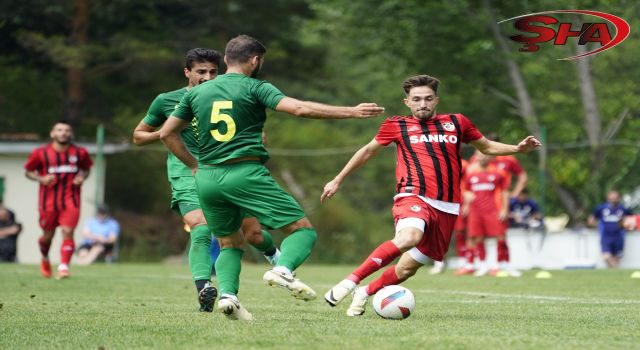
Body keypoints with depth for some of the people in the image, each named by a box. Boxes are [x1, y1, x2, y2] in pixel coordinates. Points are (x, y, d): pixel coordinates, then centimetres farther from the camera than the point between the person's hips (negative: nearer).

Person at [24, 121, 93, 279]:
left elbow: (86, 169, 18)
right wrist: (41, 179, -13)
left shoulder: (80, 153, 2)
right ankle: (45, 259, 42)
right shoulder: (40, 153, -3)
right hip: (48, 201, 0)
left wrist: (82, 177, -4)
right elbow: (28, 171, 6)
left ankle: (63, 267, -17)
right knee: (48, 235, 11)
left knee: (68, 232, -16)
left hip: (71, 200, 0)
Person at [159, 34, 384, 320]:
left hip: (207, 178, 5)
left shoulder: (197, 92, 14)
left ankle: (227, 294, -6)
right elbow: (299, 109, -14)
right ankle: (283, 269, -28)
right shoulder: (255, 88, -1)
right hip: (246, 173, -5)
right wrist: (351, 112, -11)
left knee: (229, 243, 21)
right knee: (303, 229, 0)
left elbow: (167, 133, 18)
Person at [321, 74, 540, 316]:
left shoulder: (456, 123, 15)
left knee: (408, 267, 2)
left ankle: (365, 292, 28)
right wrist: (338, 180, 26)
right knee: (409, 238, -36)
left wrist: (517, 149, 12)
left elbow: (486, 147, 29)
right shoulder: (397, 126, 9)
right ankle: (350, 281, -32)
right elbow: (368, 151, 22)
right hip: (414, 197, -4)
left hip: (447, 208, 4)